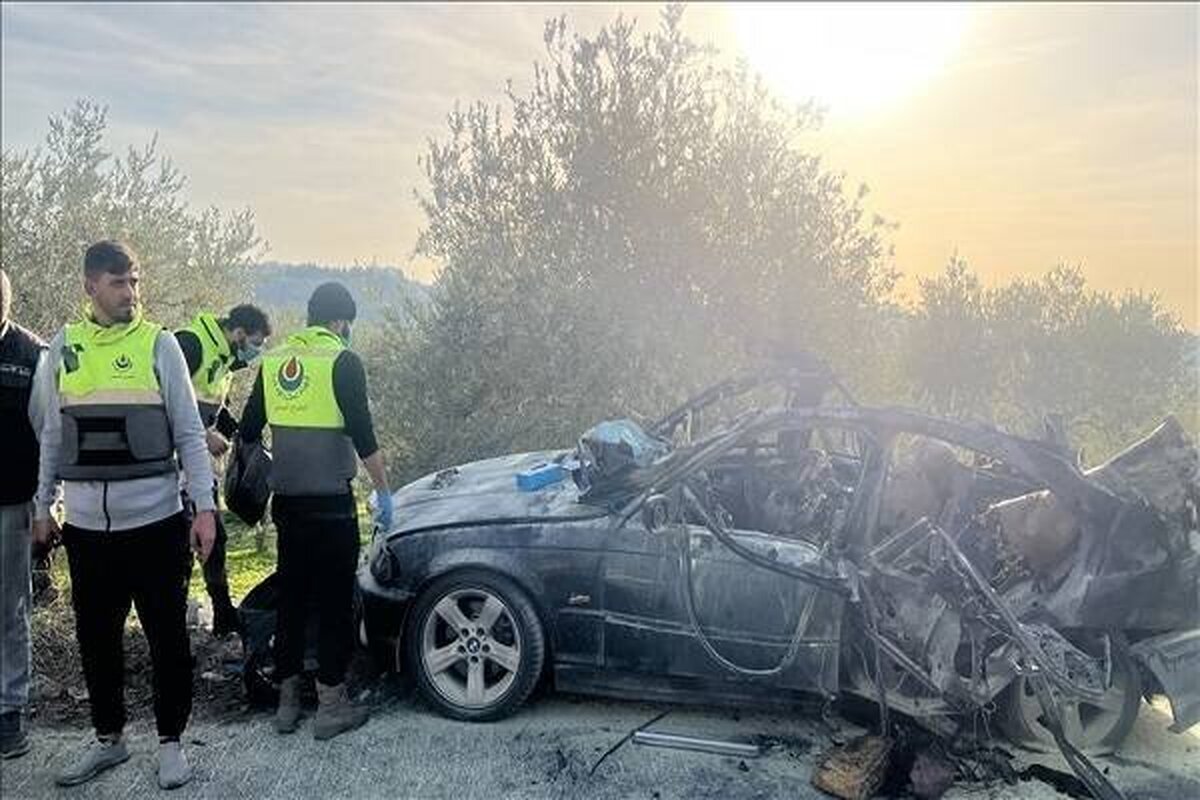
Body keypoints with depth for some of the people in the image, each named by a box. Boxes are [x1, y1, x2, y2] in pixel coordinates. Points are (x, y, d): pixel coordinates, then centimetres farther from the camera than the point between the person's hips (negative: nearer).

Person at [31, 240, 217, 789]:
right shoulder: (63, 347, 6)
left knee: (167, 637, 5)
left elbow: (189, 434, -3)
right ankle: (108, 738, 32)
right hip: (86, 526, 3)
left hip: (155, 521, -3)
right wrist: (42, 506, 12)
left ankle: (170, 740, 21)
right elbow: (53, 437, 13)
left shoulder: (158, 343, -2)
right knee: (96, 639, 14)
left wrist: (204, 507, -8)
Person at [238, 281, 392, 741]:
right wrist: (383, 493, -6)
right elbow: (363, 436, -14)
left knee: (291, 598, 15)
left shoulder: (274, 361, 9)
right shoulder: (341, 361, -10)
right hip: (330, 502, -6)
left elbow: (248, 430, 15)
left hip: (287, 501, 6)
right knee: (334, 601, 3)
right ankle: (331, 705, 10)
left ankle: (287, 701, 24)